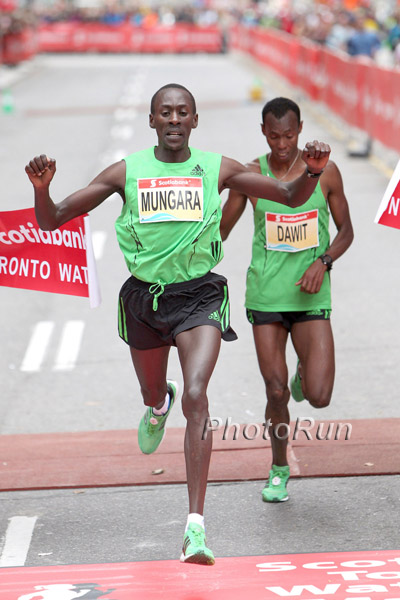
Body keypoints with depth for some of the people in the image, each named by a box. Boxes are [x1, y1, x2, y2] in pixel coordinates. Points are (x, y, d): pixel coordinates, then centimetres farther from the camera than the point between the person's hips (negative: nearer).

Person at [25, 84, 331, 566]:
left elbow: (291, 197, 7)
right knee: (153, 392, 22)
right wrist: (42, 188, -23)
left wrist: (312, 171, -15)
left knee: (196, 397, -21)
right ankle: (158, 406, 65)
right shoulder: (126, 172, -1)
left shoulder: (216, 169, -1)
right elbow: (50, 221, -1)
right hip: (144, 295, 2)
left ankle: (196, 526, -23)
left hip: (199, 294, -2)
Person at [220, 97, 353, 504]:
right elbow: (220, 231, 10)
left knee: (319, 397, -10)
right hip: (266, 297, 0)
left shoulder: (325, 172, -1)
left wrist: (323, 261, -10)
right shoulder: (251, 176, -1)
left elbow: (345, 230, 8)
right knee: (276, 393, 0)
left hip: (311, 297, 0)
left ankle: (304, 375, 27)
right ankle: (279, 469, 23)